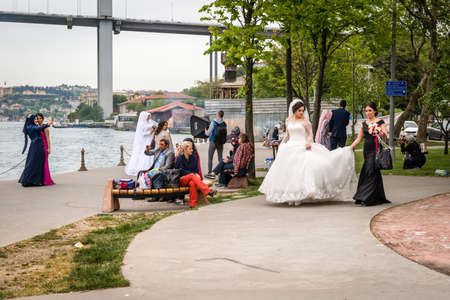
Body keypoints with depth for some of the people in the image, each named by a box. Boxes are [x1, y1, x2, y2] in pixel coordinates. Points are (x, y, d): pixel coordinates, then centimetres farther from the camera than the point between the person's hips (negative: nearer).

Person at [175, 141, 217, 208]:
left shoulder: (194, 158, 11)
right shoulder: (179, 158, -1)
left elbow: (196, 170, 10)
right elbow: (181, 171, -9)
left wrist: (196, 175, -15)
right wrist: (193, 174, -18)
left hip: (191, 178, 3)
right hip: (181, 179, -3)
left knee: (192, 183, -36)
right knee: (192, 176, -35)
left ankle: (192, 204, -42)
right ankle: (208, 191, -50)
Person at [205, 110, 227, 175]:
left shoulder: (213, 123, -12)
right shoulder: (224, 124, -1)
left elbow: (208, 133, -9)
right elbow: (225, 134, 8)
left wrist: (205, 131, 14)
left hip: (213, 142, -4)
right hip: (221, 143, 4)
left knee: (210, 158, 4)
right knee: (220, 158, 11)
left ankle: (209, 172, 2)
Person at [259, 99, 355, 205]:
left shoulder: (305, 120, 0)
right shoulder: (288, 121, 11)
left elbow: (310, 134, 2)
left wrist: (308, 143, -16)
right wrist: (281, 144, 9)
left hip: (302, 148, -4)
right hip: (290, 148, 4)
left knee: (301, 170, -12)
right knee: (289, 171, 0)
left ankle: (300, 197, -7)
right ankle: (291, 197, 6)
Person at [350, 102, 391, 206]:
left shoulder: (380, 122, 0)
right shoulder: (364, 124, 15)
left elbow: (386, 135, -10)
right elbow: (358, 139, 17)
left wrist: (382, 133, -30)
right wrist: (350, 147, 8)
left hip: (376, 149, -6)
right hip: (367, 149, 6)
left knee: (371, 172, -12)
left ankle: (367, 198, -14)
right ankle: (379, 197, 14)